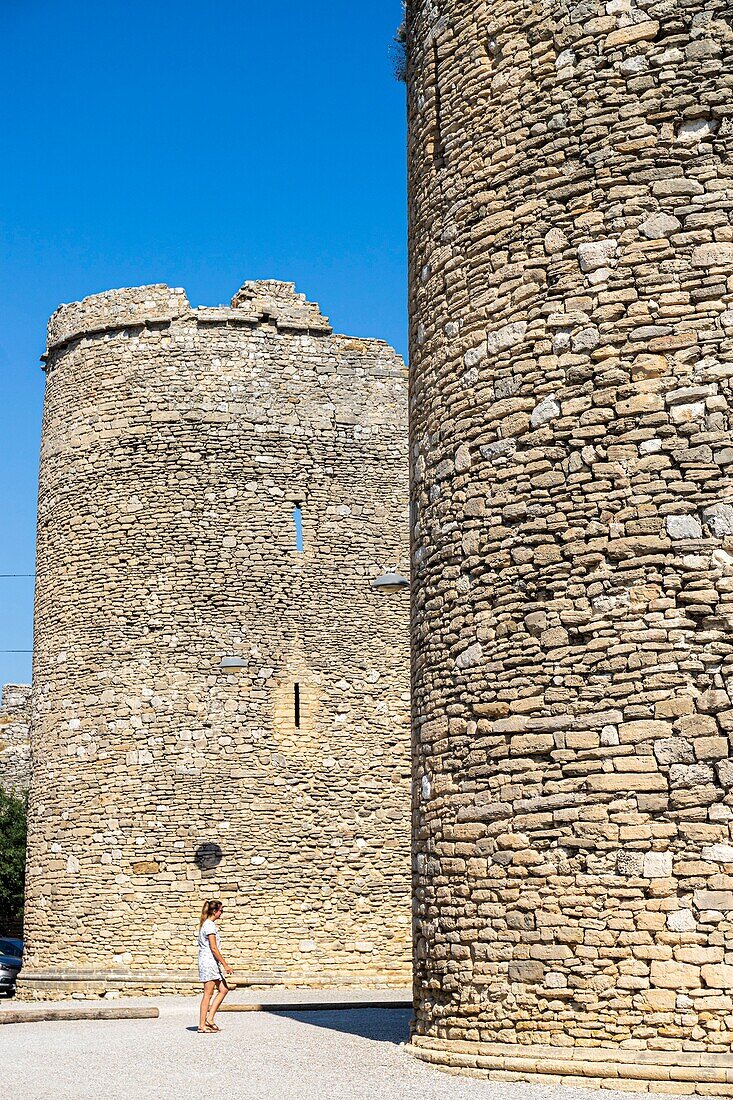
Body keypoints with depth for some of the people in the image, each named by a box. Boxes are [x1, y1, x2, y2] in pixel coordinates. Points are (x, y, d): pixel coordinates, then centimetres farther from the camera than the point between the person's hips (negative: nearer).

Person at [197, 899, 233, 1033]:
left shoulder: (206, 924, 16)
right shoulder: (210, 925, -14)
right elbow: (213, 948, -18)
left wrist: (221, 964, 22)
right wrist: (225, 964, -15)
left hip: (212, 963, 10)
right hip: (209, 962, -10)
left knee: (223, 990, 10)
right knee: (208, 994, -6)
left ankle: (209, 1019, 9)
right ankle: (202, 1025, -2)